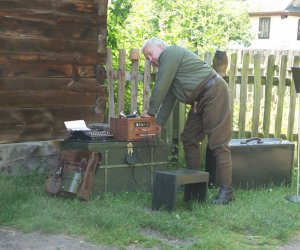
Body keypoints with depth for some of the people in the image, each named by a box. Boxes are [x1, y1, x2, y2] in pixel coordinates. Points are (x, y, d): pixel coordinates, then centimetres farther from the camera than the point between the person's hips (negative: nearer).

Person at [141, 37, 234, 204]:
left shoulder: (170, 52, -7)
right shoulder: (167, 65, 23)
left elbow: (161, 87, -11)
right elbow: (169, 98, 22)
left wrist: (151, 112, -1)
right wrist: (159, 123, 16)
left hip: (214, 92, -11)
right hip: (200, 100, 11)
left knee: (218, 143, -12)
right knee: (189, 139, 12)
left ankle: (226, 191, -13)